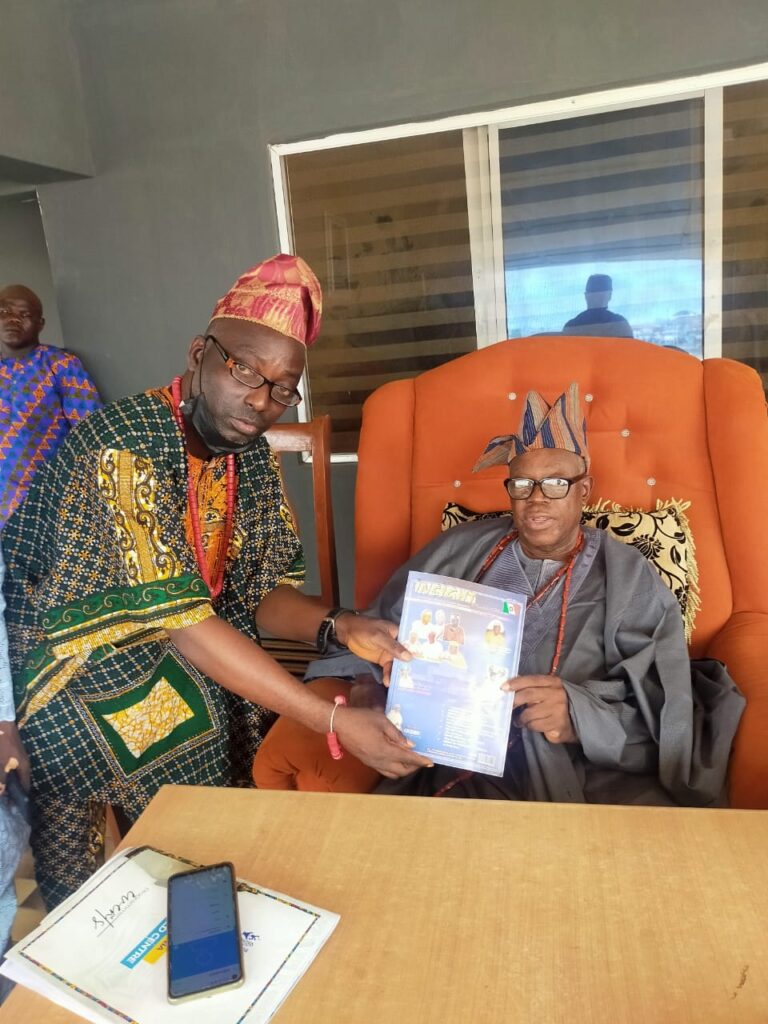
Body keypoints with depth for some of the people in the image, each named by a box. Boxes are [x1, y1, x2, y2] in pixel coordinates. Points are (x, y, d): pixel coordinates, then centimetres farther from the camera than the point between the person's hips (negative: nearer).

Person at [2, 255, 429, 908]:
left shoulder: (251, 456, -3)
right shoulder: (122, 447, -26)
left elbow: (263, 592, -2)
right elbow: (183, 624, -30)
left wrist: (337, 627, -24)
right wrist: (333, 719, -33)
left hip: (177, 664, 6)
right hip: (76, 670, -5)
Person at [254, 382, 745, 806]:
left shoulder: (629, 580, 5)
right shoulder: (460, 551, 11)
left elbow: (663, 721, -4)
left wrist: (579, 716, -23)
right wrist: (364, 691, -12)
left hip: (582, 777, 0)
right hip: (450, 769, 1)